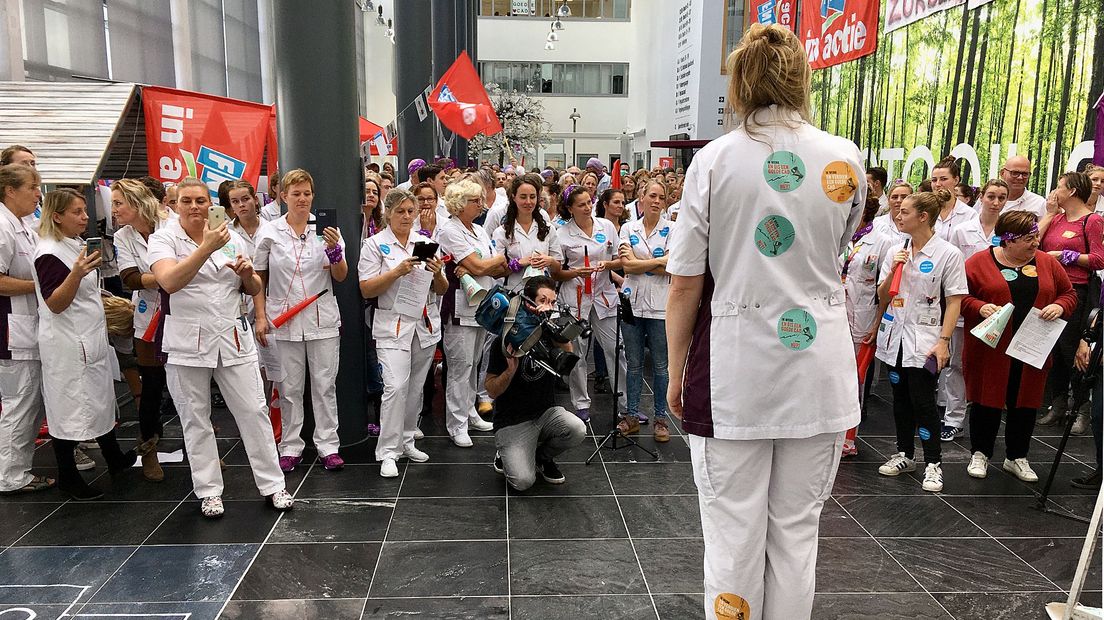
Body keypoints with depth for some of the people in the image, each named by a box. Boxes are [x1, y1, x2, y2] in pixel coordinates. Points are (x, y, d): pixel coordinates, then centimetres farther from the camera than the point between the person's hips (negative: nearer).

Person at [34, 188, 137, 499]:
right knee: (69, 408, 1)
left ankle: (114, 458, 33)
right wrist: (76, 273, -35)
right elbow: (54, 304, -23)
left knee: (100, 400, 19)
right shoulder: (49, 253, -18)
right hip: (66, 345, -9)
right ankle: (67, 477, 13)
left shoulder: (76, 244, 10)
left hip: (89, 340, 9)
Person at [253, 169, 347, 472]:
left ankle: (328, 446, 14)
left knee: (325, 385, 5)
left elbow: (341, 277, -1)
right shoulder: (271, 233, 0)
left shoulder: (326, 229, 0)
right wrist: (260, 316, 2)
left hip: (322, 319, 0)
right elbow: (258, 279, 8)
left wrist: (334, 250, -19)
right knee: (290, 388, 9)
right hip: (284, 320, 0)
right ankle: (290, 447, 19)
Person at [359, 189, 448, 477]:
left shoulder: (426, 242, 10)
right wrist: (397, 271, -18)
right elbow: (366, 290, -7)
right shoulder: (375, 245, 0)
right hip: (393, 326, -4)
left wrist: (437, 273, -10)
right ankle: (388, 452, -7)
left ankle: (406, 441, 26)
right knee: (396, 386, -15)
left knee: (415, 388, 11)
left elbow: (441, 291, 13)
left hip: (426, 324, 4)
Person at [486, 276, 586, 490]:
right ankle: (506, 456, 14)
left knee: (577, 430, -27)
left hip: (546, 413, 4)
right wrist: (511, 370, -29)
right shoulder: (506, 339, -11)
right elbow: (492, 390, -10)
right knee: (522, 481, -22)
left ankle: (543, 456, 5)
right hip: (513, 421, -4)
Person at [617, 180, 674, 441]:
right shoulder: (629, 228, 6)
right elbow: (627, 265, -7)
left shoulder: (672, 229, 0)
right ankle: (632, 415, 20)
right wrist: (660, 260, -11)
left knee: (660, 365, 5)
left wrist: (637, 262, -9)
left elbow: (671, 268, -11)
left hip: (660, 304, -2)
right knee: (634, 363, 10)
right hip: (632, 302, 2)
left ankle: (660, 417, 17)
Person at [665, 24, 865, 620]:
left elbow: (685, 285, -7)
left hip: (734, 374, -2)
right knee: (797, 532, 15)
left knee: (734, 538, 9)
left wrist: (676, 373, 4)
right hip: (819, 370, 3)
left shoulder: (714, 160, -6)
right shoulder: (846, 160, 1)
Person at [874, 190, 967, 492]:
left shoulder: (948, 254, -7)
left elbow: (954, 302, -8)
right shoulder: (896, 253, 9)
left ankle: (933, 464, 8)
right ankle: (904, 455, 25)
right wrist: (893, 271, -7)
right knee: (901, 399, 12)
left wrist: (943, 341, -15)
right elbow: (882, 298, 10)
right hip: (896, 336, 5)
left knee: (922, 401, -5)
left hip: (925, 339, -5)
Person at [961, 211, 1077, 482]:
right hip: (991, 350, -3)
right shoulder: (979, 262, -4)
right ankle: (980, 454, 21)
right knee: (987, 401, 5)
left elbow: (1069, 294, 12)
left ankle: (1017, 457, 26)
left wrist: (1059, 306, -9)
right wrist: (980, 307, -23)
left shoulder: (1048, 263, 7)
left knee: (1025, 403, 10)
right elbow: (960, 296, -5)